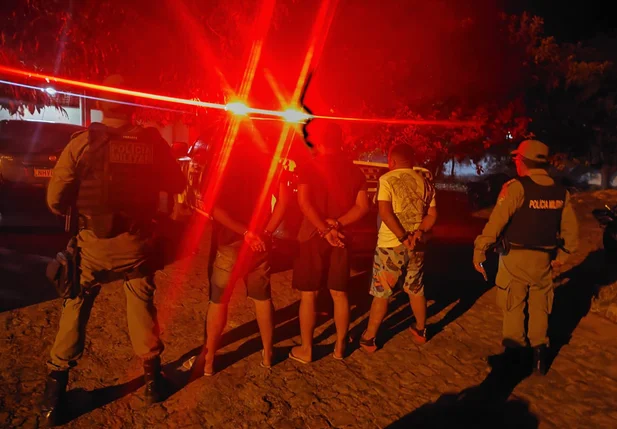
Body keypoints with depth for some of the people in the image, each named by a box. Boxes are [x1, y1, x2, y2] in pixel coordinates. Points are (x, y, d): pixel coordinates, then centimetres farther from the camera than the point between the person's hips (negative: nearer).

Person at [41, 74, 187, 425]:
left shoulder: (83, 142, -10)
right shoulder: (153, 142, -8)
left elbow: (56, 200, -8)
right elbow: (177, 185, 4)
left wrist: (80, 212, 12)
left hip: (93, 244, -1)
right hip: (137, 245, 1)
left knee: (75, 311, 16)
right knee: (143, 308, 18)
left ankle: (56, 389, 24)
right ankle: (153, 377, 31)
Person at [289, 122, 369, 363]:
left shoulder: (309, 167, -7)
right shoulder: (354, 170, 5)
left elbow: (304, 202, -18)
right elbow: (362, 206, -1)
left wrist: (325, 230, -18)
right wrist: (337, 224, -9)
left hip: (314, 236, -4)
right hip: (342, 238, 4)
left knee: (308, 295, 6)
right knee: (339, 293, 13)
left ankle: (306, 350, 15)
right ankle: (340, 346, 24)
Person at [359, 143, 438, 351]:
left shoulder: (387, 179, -9)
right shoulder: (425, 182, 7)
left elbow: (385, 212, -19)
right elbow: (432, 214, 3)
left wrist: (403, 238, -18)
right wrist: (419, 232, -9)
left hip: (390, 245, -4)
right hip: (416, 246, 5)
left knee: (381, 293, 5)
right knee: (416, 290, 21)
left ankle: (368, 339, 14)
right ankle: (420, 331, 36)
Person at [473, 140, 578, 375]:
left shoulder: (517, 187, -16)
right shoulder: (561, 192, 3)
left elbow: (496, 221, -23)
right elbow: (571, 230, 9)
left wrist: (479, 250, -18)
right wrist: (562, 255, 20)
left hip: (516, 257, -4)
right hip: (544, 259, 5)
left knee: (513, 307, 11)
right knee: (539, 307, 18)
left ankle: (515, 352, 21)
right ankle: (539, 351, 19)